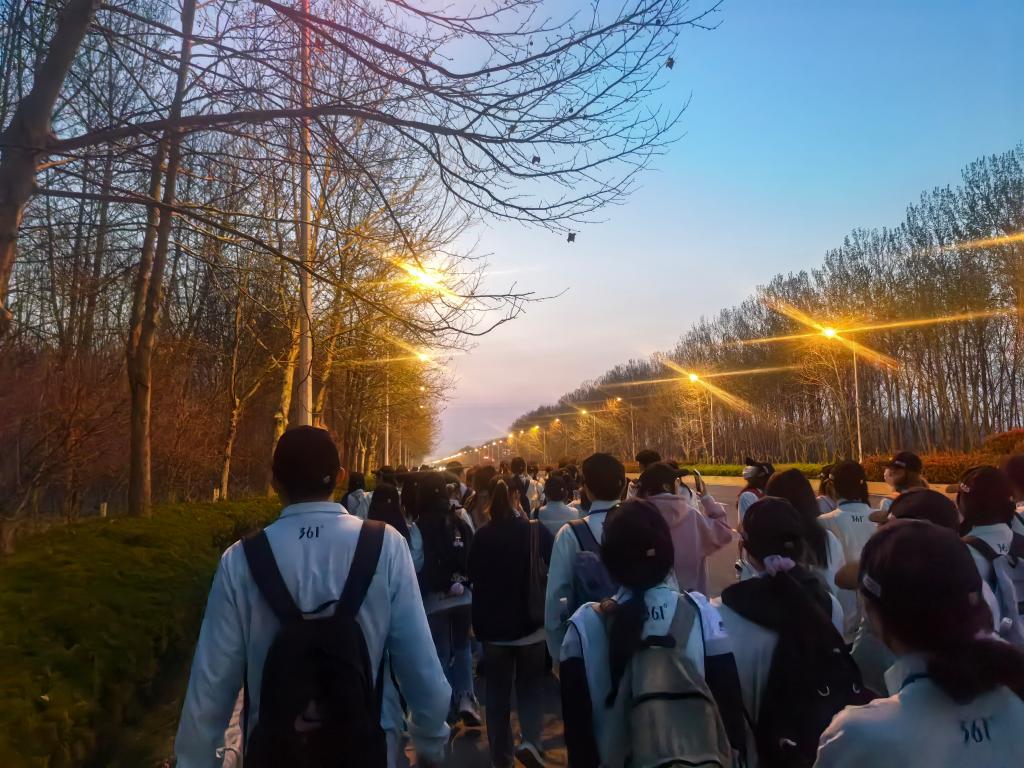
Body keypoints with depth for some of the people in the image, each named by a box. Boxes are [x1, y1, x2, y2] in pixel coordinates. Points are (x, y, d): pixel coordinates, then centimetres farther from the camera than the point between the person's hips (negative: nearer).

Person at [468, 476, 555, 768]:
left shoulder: (482, 536, -7)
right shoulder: (537, 531, -11)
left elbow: (474, 577, 3)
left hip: (494, 626, 1)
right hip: (531, 624, -1)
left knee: (497, 692, 14)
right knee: (529, 686, 16)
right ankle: (530, 741, -4)